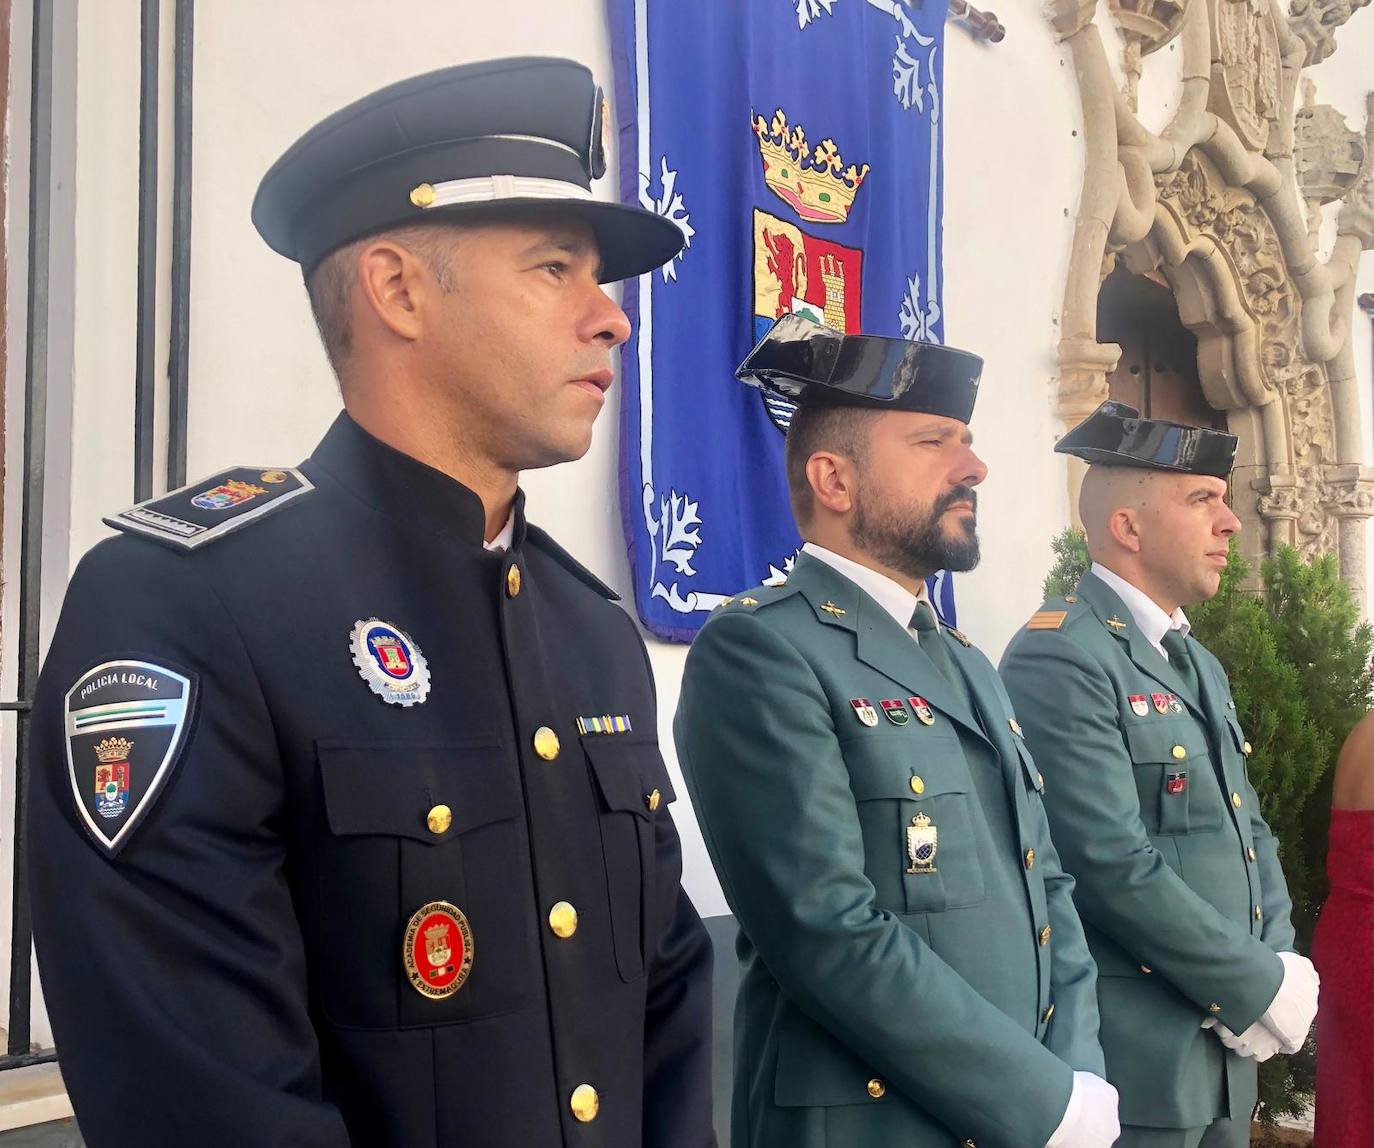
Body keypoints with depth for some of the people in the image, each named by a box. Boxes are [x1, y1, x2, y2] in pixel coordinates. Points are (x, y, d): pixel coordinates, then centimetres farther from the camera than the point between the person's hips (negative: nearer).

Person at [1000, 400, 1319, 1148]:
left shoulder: (1200, 665, 15)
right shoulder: (1058, 659, -16)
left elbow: (1248, 833, 15)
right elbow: (1115, 864, -22)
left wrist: (1283, 967, -2)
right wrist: (1260, 987, -14)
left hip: (1226, 1047, 9)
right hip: (1132, 1057, -9)